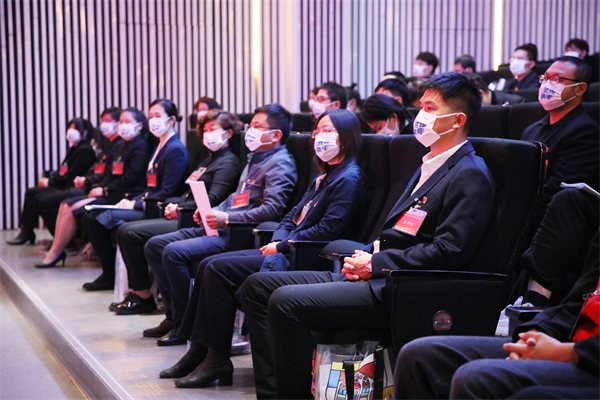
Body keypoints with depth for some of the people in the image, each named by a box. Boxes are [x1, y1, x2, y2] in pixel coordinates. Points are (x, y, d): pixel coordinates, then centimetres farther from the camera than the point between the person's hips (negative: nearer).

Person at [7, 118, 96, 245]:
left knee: (43, 198, -24)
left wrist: (50, 182, -9)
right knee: (31, 192, 3)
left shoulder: (85, 151, -13)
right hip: (64, 186, 11)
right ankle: (25, 230, -2)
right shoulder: (75, 149, 18)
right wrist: (49, 178, -1)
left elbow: (70, 176, -19)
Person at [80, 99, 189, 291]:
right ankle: (109, 273, 3)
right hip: (147, 204, 10)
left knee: (104, 217, -21)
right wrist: (131, 201, 4)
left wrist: (135, 204, -15)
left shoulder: (176, 149, -12)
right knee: (90, 218, 1)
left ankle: (111, 275, -7)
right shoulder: (160, 147, 19)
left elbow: (167, 192, -18)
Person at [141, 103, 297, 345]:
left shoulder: (280, 164, -9)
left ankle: (185, 324, -12)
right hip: (222, 228, 11)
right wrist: (213, 211, 10)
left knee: (174, 252, -26)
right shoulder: (255, 159, 23)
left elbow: (272, 209, -22)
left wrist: (227, 218, -23)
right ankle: (174, 316, 7)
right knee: (154, 245, 6)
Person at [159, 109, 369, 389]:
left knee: (219, 269, -18)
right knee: (209, 265, 1)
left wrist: (282, 246, -15)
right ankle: (199, 350, 0)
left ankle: (217, 359, -12)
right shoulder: (325, 176, 22)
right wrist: (277, 241, 1)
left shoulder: (349, 178, -10)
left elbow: (328, 229, -20)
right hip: (287, 250, 10)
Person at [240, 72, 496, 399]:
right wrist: (365, 256, 4)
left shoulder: (470, 176, -9)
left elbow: (449, 251, -19)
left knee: (286, 302, -25)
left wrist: (375, 263, -14)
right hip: (378, 276, 10)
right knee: (258, 286, 5)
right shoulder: (429, 166, 22)